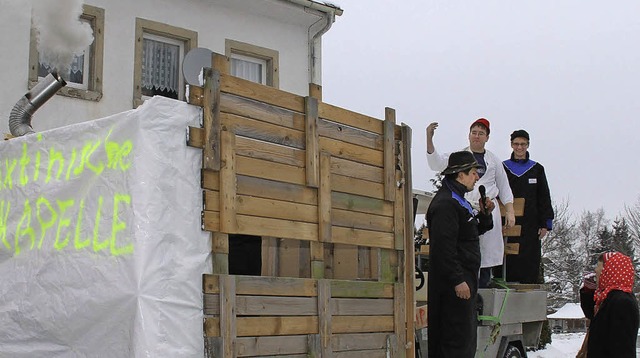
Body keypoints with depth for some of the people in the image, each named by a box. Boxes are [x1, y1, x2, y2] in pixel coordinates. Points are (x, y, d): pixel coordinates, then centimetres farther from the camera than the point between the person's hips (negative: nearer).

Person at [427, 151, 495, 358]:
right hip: (454, 284, -11)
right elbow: (444, 246, -23)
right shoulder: (445, 203, -16)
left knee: (467, 335, 15)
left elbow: (472, 233, 26)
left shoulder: (458, 201, 17)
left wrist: (485, 215, 9)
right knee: (458, 335, -9)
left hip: (464, 278, 11)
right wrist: (458, 280, -24)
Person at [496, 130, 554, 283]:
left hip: (530, 225, 1)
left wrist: (545, 224, 0)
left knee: (529, 265, -1)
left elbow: (544, 199, 8)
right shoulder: (502, 168, 7)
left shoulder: (537, 169, 10)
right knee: (507, 263, -2)